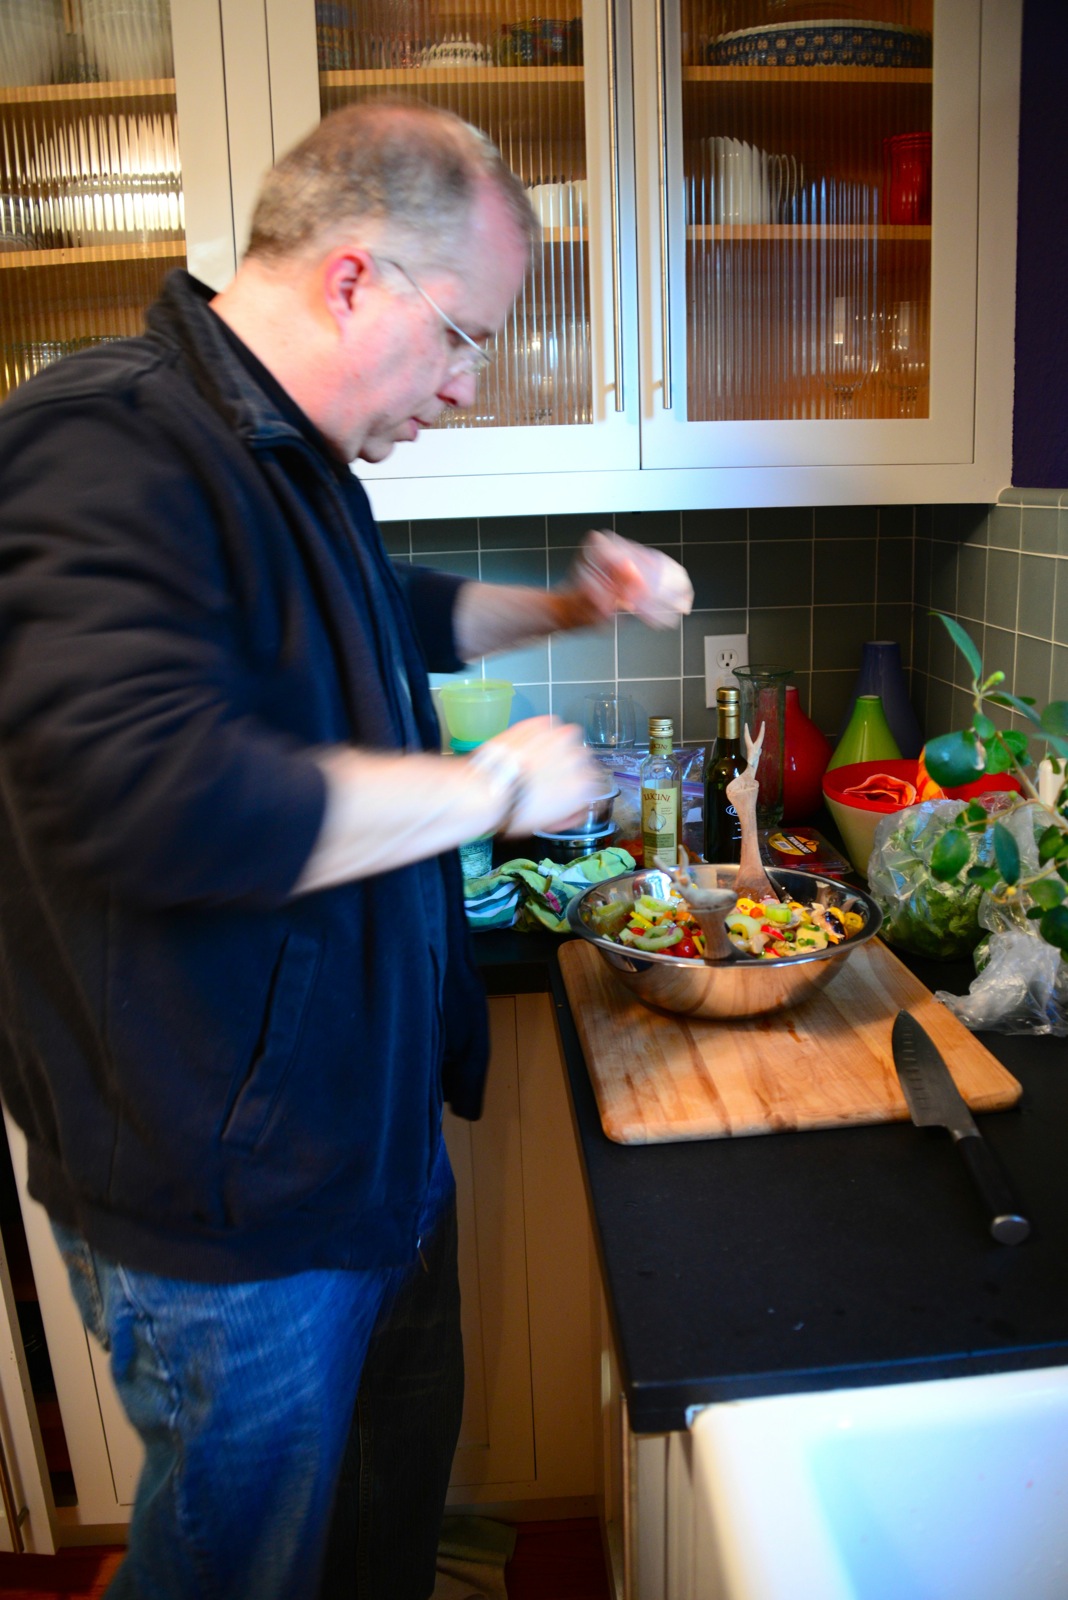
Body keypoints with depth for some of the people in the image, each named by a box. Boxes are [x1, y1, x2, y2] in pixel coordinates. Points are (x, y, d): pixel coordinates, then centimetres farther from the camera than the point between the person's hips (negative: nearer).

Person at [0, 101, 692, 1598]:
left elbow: (404, 614, 27)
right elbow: (157, 801, -38)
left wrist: (567, 605, 12)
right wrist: (495, 783, -26)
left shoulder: (293, 458, 9)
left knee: (408, 1447, 30)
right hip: (232, 1206, -9)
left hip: (369, 1124, 9)